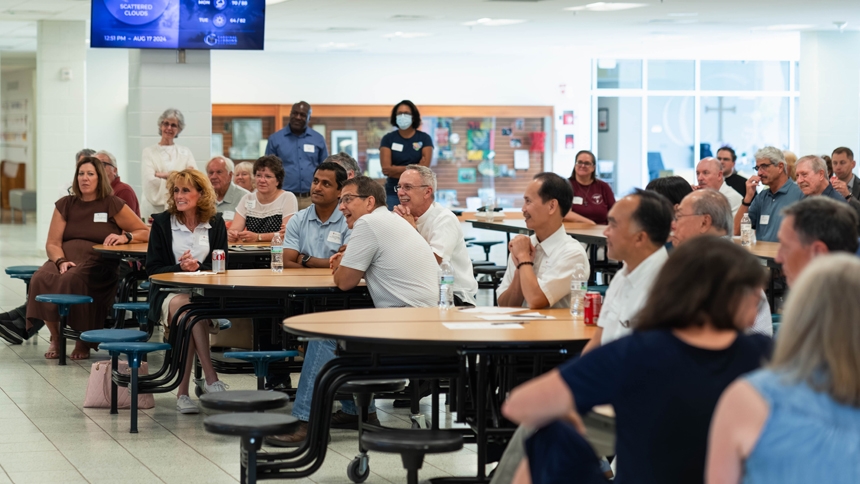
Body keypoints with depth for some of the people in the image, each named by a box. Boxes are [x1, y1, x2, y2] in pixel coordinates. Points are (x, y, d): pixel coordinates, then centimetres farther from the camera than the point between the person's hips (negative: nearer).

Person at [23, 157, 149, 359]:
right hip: (66, 258, 3)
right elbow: (52, 243, 9)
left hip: (98, 262, -3)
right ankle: (55, 338, -14)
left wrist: (125, 237, -13)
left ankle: (83, 341, -19)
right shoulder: (65, 204, 15)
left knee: (73, 280, -37)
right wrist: (61, 261, -12)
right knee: (40, 279, -31)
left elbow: (145, 233, 7)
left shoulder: (112, 204, 7)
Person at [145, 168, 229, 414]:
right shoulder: (162, 223, 6)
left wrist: (198, 267, -13)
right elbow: (152, 269, 3)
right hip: (169, 292, -1)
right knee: (186, 307, -37)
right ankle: (211, 380, -40)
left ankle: (183, 391, -35)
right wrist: (180, 268, -15)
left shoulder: (215, 223, 10)